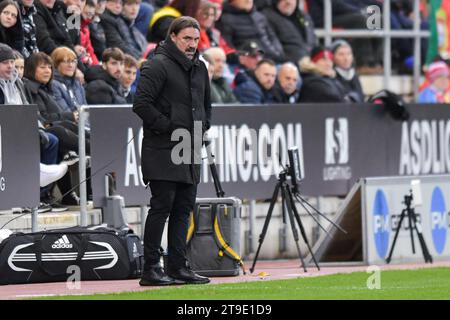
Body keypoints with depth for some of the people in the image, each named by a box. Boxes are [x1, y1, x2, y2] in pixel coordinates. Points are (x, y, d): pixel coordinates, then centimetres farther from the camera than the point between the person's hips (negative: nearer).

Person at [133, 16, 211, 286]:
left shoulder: (199, 68, 16)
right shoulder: (158, 66, -10)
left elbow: (206, 103, 30)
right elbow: (142, 104, -17)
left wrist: (203, 126, 13)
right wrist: (170, 128, -17)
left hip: (190, 152, 8)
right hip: (162, 151, -8)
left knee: (184, 208, 9)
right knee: (161, 207, -8)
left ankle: (178, 266, 13)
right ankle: (151, 269, -5)